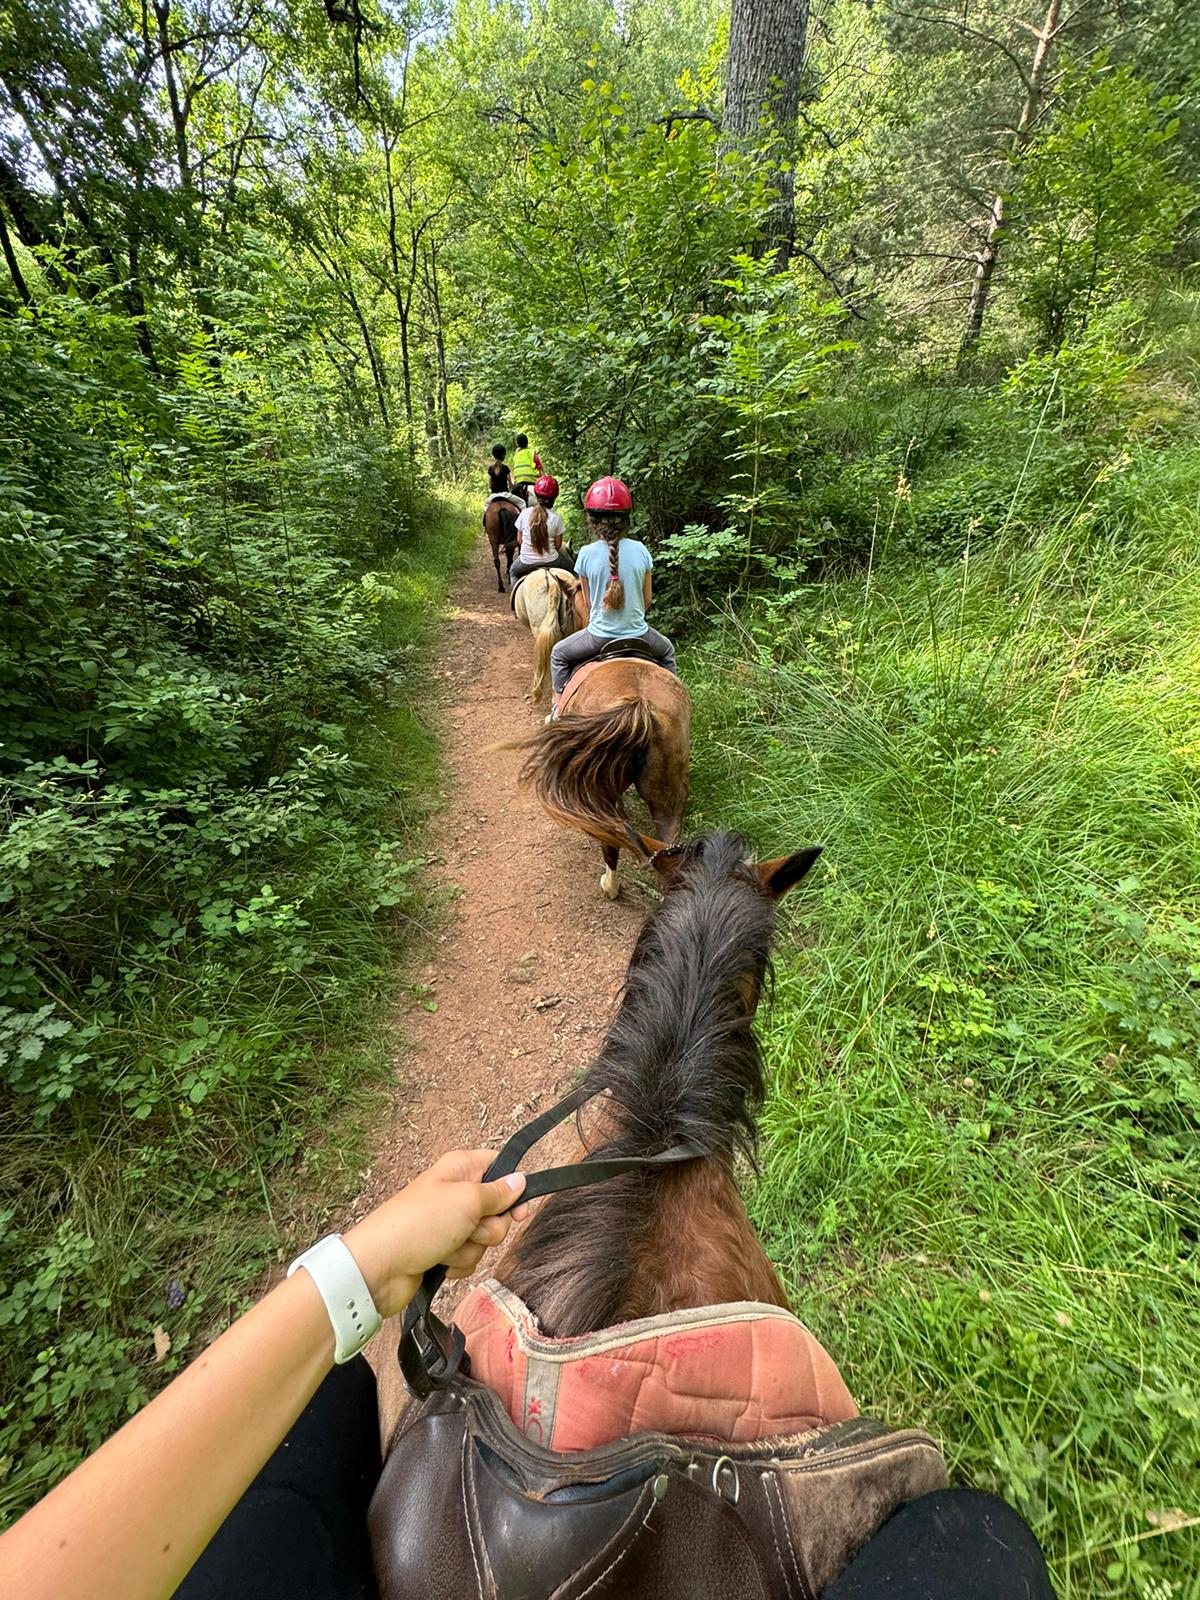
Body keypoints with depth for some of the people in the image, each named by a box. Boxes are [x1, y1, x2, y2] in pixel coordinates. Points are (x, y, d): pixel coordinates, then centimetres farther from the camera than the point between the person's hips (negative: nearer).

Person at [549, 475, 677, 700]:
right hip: (639, 634, 1)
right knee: (667, 650, 35)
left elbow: (589, 603, 1)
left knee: (559, 654, 27)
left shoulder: (586, 554, -10)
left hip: (599, 636, -1)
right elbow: (647, 600, 2)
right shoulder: (640, 550, -7)